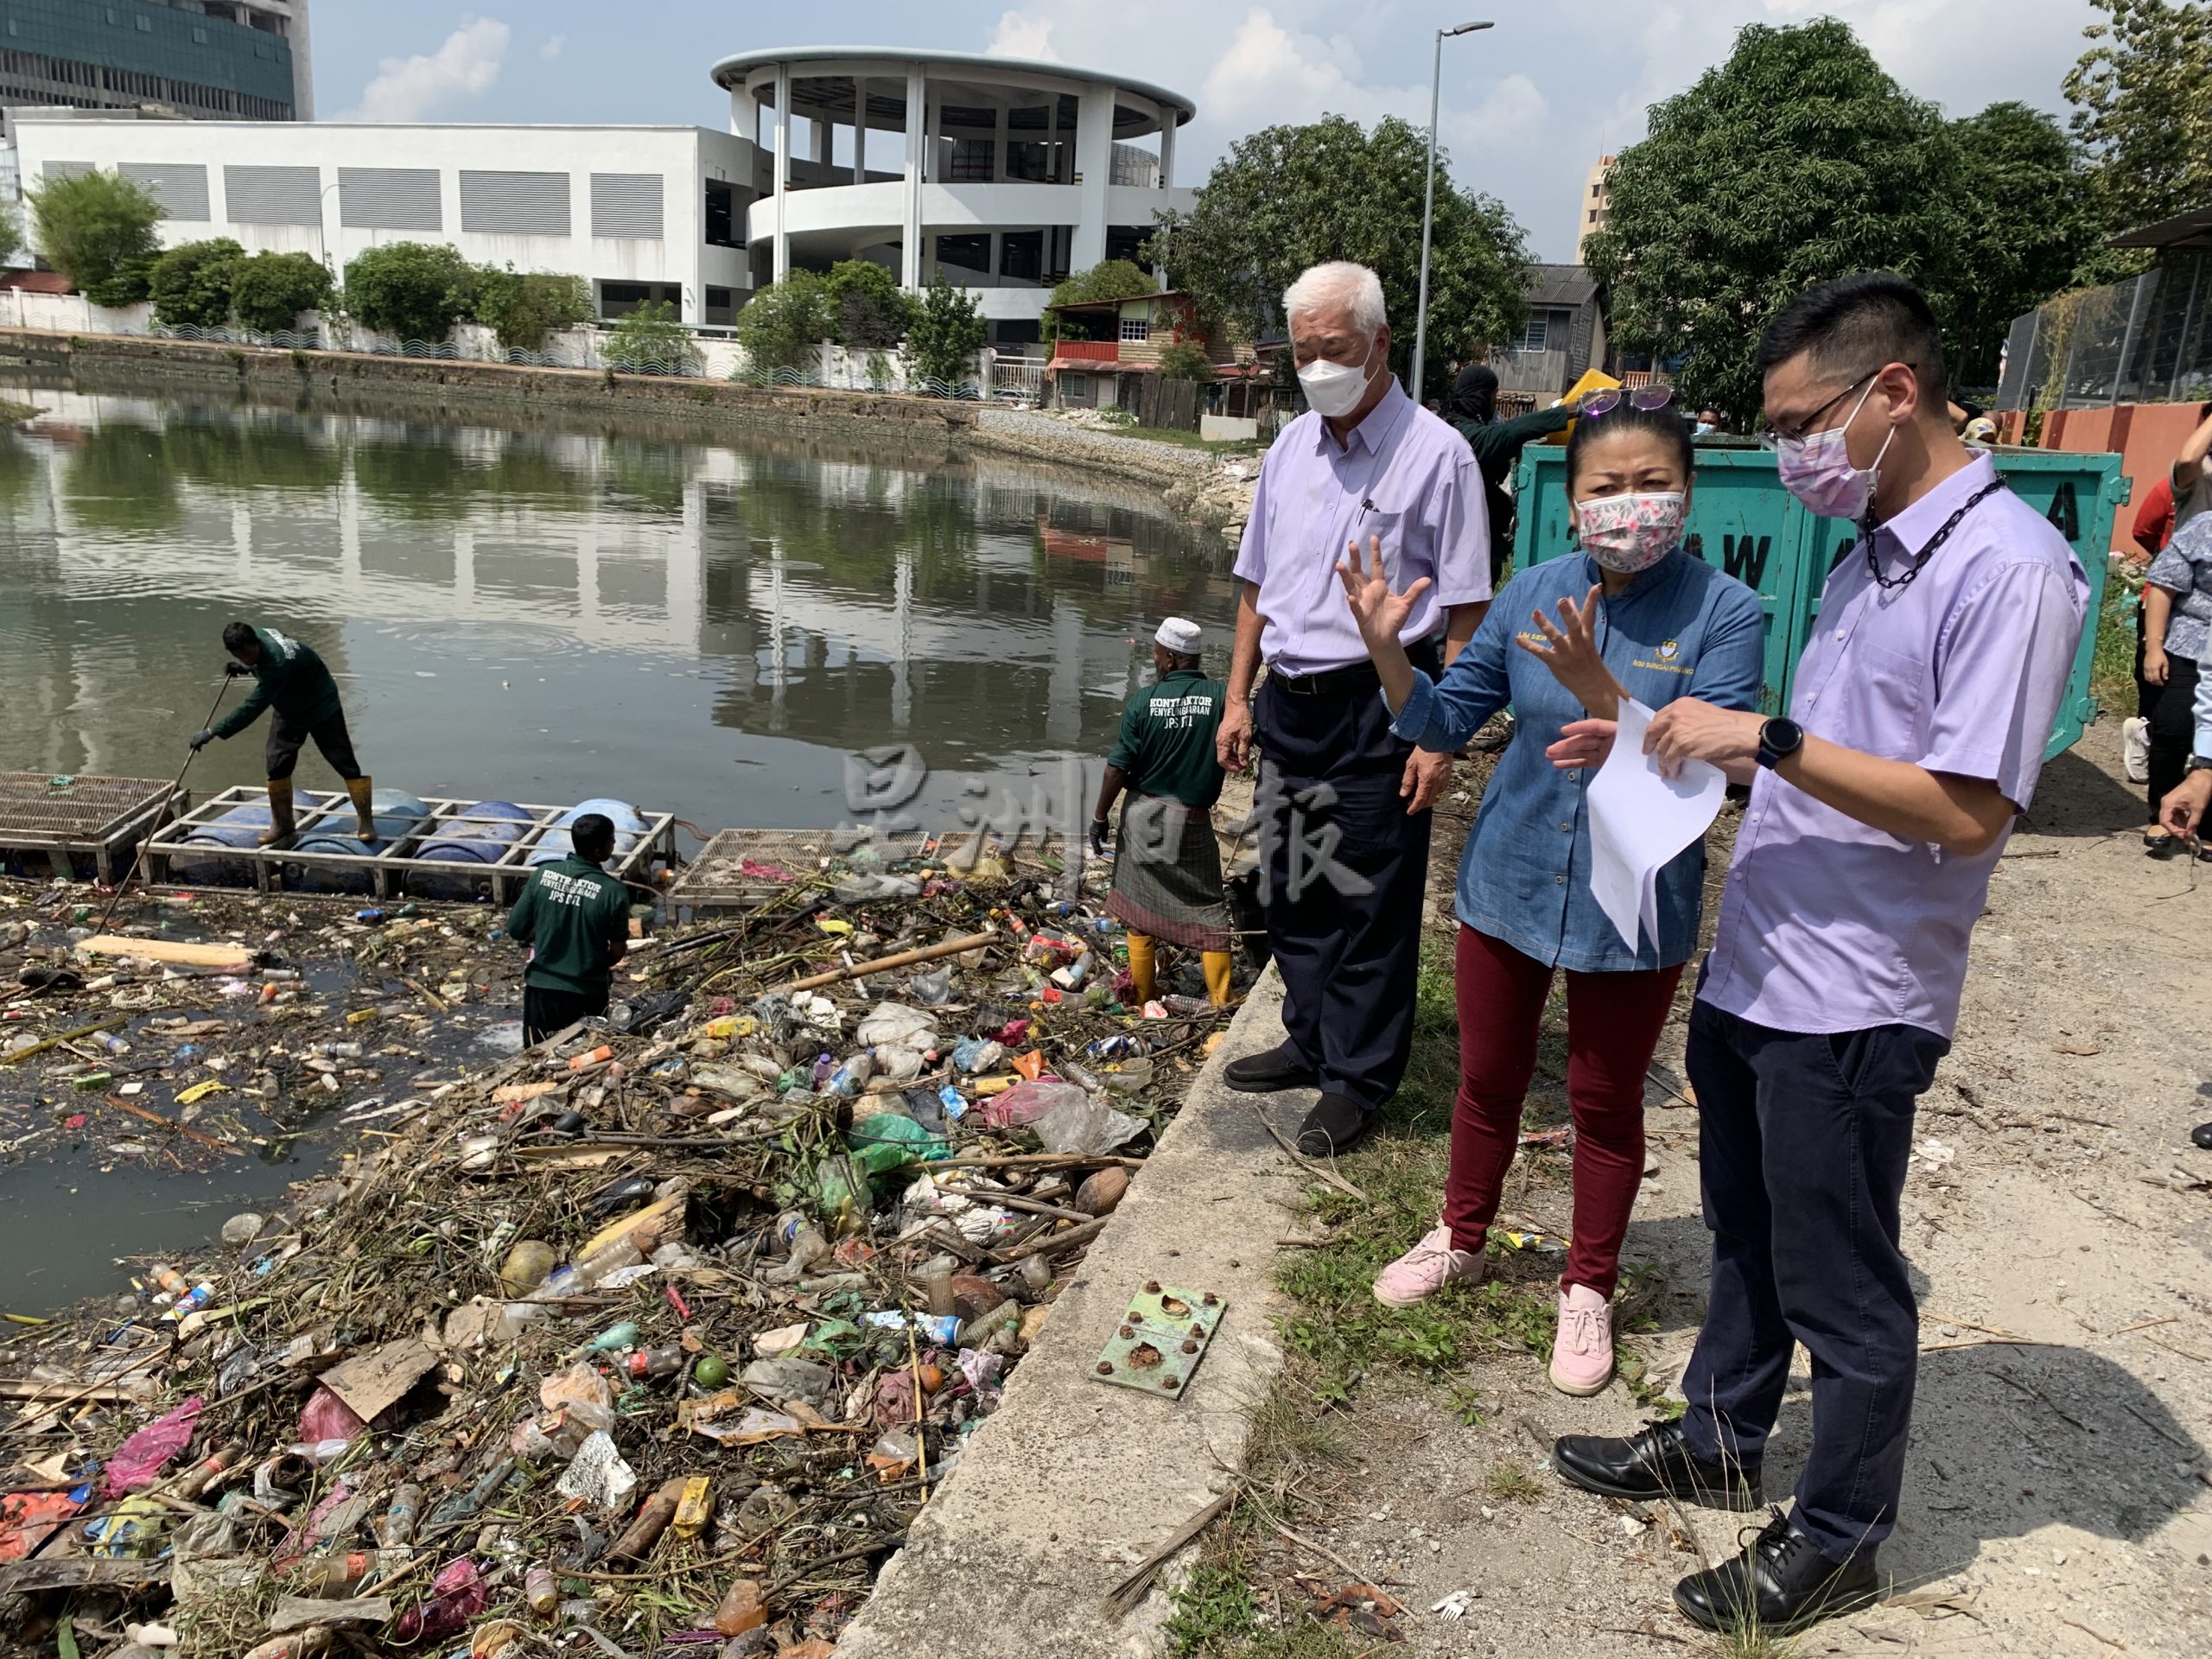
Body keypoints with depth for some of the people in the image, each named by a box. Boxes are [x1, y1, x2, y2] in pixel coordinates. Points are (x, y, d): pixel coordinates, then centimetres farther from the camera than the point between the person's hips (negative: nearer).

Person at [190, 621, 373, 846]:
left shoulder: (278, 663, -39)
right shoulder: (257, 633, -14)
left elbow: (252, 708, -39)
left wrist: (212, 733, -36)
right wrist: (246, 668, -7)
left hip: (321, 707, -8)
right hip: (288, 709, 8)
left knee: (343, 761, -9)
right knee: (277, 764, 3)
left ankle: (365, 821, 2)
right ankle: (283, 824, 15)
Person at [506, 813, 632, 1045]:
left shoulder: (543, 874, -10)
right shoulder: (614, 892, -18)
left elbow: (516, 931, -2)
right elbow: (617, 952, -7)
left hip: (541, 987, 2)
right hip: (586, 993, -2)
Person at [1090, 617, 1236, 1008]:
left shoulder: (1143, 700, -11)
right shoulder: (1221, 696, -10)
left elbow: (1118, 768, -9)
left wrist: (1099, 818, 0)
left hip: (1144, 815, 0)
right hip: (1194, 822, 0)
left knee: (1140, 903, 14)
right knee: (1207, 906, 11)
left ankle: (1142, 994, 21)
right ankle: (1220, 998, 12)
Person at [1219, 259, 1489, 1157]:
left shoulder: (1436, 454, -9)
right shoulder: (1291, 445, 10)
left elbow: (1464, 611, -11)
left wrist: (1439, 737, -16)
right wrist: (1238, 698, 12)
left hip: (1378, 708, -6)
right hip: (1289, 703, 6)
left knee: (1370, 904, 2)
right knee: (1291, 888, 15)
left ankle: (1356, 1079, 16)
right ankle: (1311, 1040, 33)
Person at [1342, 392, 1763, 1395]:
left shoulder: (1723, 614, -15)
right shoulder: (1535, 593, -5)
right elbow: (1445, 719, 1)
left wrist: (1597, 691, -36)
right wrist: (1386, 648, -16)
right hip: (1509, 884, 3)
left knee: (1605, 1102, 14)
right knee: (1488, 1078, 19)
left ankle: (1589, 1291, 35)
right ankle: (1460, 1240, 43)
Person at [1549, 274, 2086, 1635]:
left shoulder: (2010, 567, -19)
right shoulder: (1873, 552, 10)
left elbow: (1967, 810, -24)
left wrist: (1769, 740, -24)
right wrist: (1708, 744, 5)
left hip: (1850, 1006, -9)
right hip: (1753, 967, 9)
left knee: (1841, 1289, 9)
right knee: (1748, 1238, 24)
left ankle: (1839, 1538, 29)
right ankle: (1719, 1444, 43)